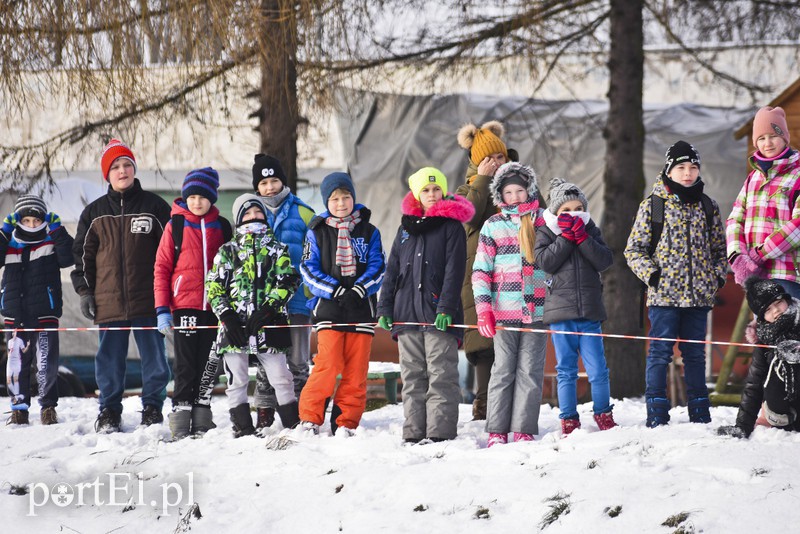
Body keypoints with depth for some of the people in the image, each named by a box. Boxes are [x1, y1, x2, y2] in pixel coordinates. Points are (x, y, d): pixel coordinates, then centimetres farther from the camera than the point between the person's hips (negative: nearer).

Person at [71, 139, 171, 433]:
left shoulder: (154, 206, 5)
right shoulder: (95, 212, 10)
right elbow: (82, 254, 13)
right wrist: (84, 291, 5)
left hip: (147, 300, -1)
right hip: (109, 302, 1)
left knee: (154, 356, 2)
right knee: (110, 358, 4)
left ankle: (153, 408, 13)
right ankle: (109, 411, 13)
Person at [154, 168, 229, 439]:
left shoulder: (222, 227, 9)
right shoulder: (175, 226, 2)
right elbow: (162, 268, 1)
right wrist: (162, 309, -7)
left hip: (213, 306, 3)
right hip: (184, 305, -2)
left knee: (206, 365, 7)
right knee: (186, 365, -4)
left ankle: (202, 417, 12)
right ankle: (181, 418, -3)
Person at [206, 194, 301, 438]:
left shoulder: (277, 249, 11)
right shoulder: (227, 251, 11)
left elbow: (288, 281, 1)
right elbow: (214, 286, 7)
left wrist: (268, 309, -12)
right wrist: (227, 316, -6)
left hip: (268, 324, -1)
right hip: (235, 326, 1)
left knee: (281, 378, -4)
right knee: (237, 381, 2)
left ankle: (294, 426, 1)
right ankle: (243, 429, 7)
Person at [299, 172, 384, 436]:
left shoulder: (369, 232, 10)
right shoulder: (317, 232, 7)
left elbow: (378, 267, 4)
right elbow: (309, 269, 0)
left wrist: (359, 290, -14)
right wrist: (335, 290, -13)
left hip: (361, 309, 2)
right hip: (328, 309, -2)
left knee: (356, 371, 0)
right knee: (328, 366, -14)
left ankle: (347, 423, 7)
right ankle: (310, 419, -5)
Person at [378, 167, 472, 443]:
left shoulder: (452, 226, 3)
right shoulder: (406, 228, 18)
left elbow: (454, 272, -6)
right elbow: (392, 270, 18)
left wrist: (446, 308, -16)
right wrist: (384, 308, 8)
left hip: (439, 316, -5)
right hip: (407, 314, 5)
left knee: (441, 376, -8)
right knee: (412, 377, 6)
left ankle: (440, 432, -9)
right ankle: (413, 433, 8)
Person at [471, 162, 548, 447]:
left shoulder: (543, 221, 9)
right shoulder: (493, 226, 7)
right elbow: (481, 269, 5)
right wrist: (483, 307, -5)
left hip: (536, 309, 1)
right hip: (504, 311, -1)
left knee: (530, 371, 0)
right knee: (503, 370, 0)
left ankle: (523, 429, 2)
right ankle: (497, 431, 2)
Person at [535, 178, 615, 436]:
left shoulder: (591, 231, 10)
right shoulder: (545, 233, 5)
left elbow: (605, 260, -3)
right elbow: (545, 261, -12)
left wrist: (582, 237, -12)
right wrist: (566, 236, -12)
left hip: (589, 312, 1)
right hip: (560, 311, -1)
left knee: (597, 369, -1)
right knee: (566, 371, 4)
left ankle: (603, 415, 14)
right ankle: (569, 421, 10)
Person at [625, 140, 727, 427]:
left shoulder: (708, 206, 11)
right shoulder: (653, 205, 0)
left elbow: (719, 247, 19)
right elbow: (634, 249, 1)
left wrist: (718, 276, 5)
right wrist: (651, 274, -11)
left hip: (699, 295, 3)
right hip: (664, 294, -3)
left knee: (695, 353, 10)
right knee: (660, 353, -3)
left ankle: (699, 413, 16)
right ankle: (657, 413, 1)